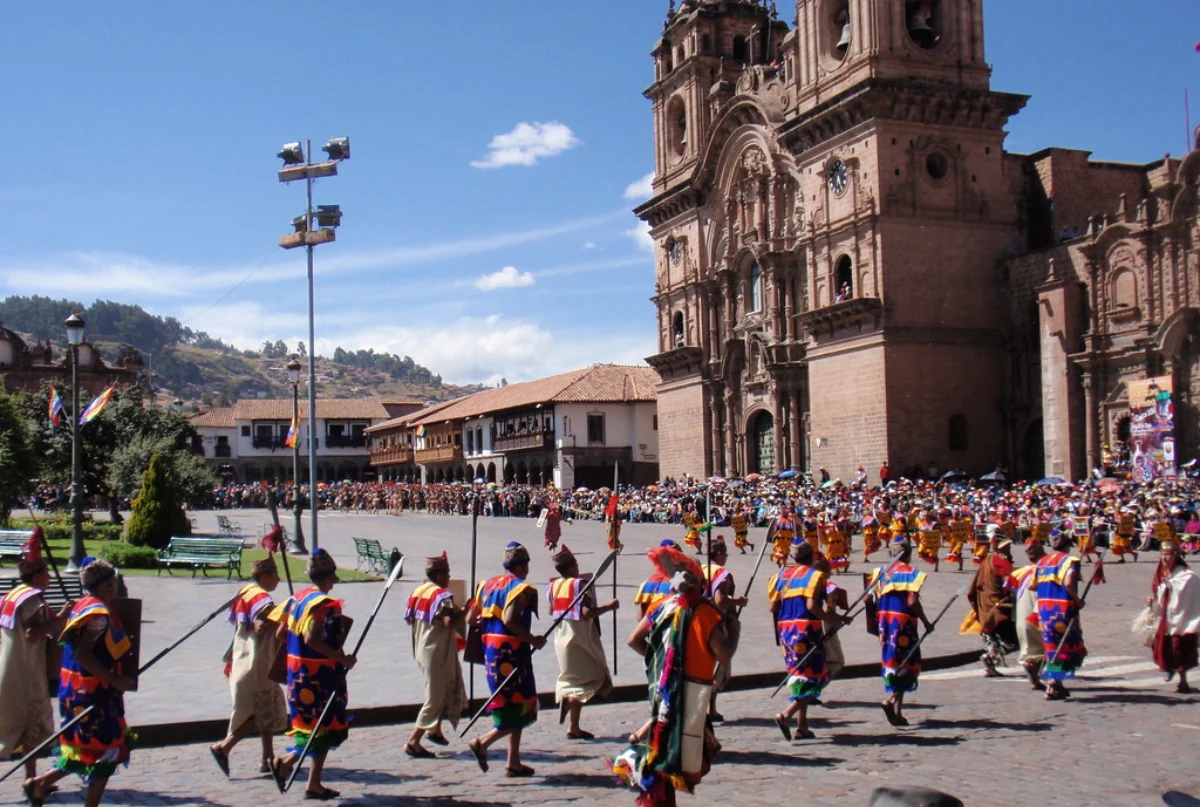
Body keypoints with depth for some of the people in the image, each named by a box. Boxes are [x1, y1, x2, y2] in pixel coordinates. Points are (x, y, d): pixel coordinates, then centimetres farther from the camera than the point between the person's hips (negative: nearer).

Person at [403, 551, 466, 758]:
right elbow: (450, 622, -30)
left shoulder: (417, 592, 8)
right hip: (438, 653, -9)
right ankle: (413, 742, -1)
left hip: (421, 650, 9)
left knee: (448, 689, 23)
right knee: (435, 698, -1)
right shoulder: (442, 595, -18)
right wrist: (464, 611, -16)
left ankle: (435, 730, 26)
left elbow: (409, 619, 13)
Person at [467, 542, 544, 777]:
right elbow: (510, 620, -25)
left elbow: (471, 618, 14)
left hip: (490, 650, 8)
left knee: (510, 707, 17)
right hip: (511, 652, -8)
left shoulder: (487, 584, 13)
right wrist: (533, 640, -16)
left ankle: (513, 763, 19)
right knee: (520, 708, 1)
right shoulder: (522, 588, -10)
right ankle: (483, 742, -13)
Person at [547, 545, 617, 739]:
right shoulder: (580, 584, -16)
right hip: (580, 638, -7)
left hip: (560, 638, 7)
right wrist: (609, 606, -12)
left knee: (570, 677, 18)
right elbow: (587, 612, -23)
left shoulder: (552, 586, 5)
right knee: (592, 678, 5)